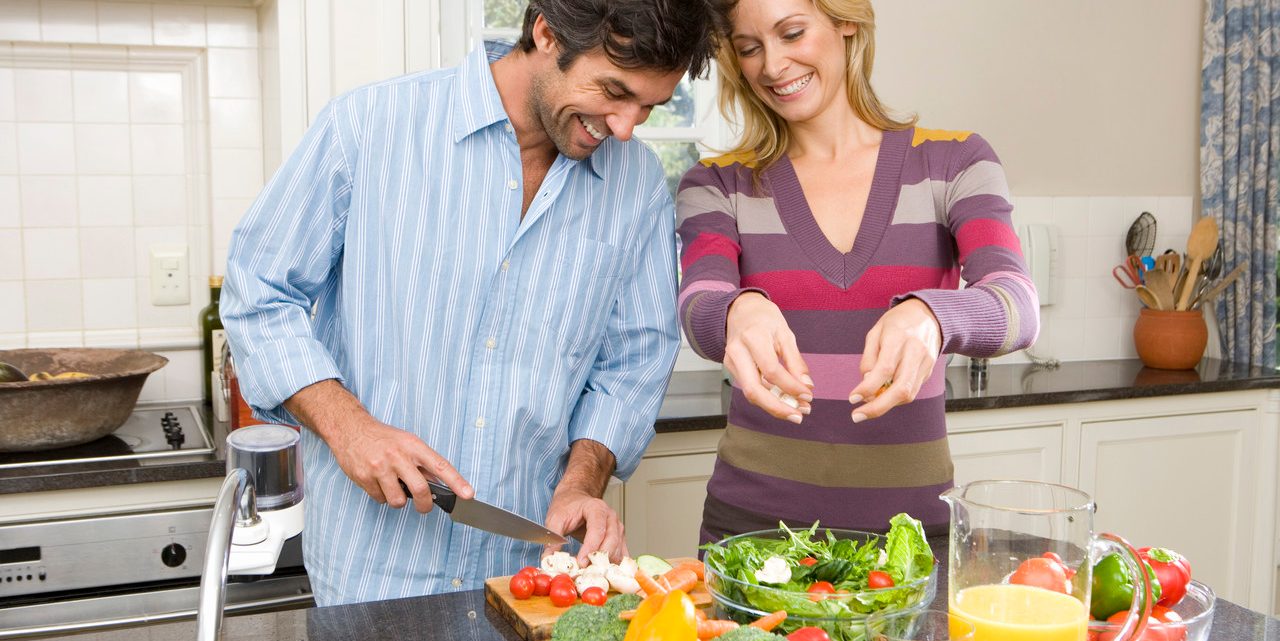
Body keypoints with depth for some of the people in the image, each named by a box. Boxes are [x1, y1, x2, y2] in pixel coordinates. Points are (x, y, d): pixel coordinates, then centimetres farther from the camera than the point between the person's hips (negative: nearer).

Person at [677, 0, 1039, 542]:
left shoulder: (953, 162, -1)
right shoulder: (719, 185, 2)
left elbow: (1019, 307, -16)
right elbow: (697, 310, -15)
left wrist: (929, 316, -38)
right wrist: (740, 312, -39)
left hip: (911, 512, 0)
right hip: (754, 513, 0)